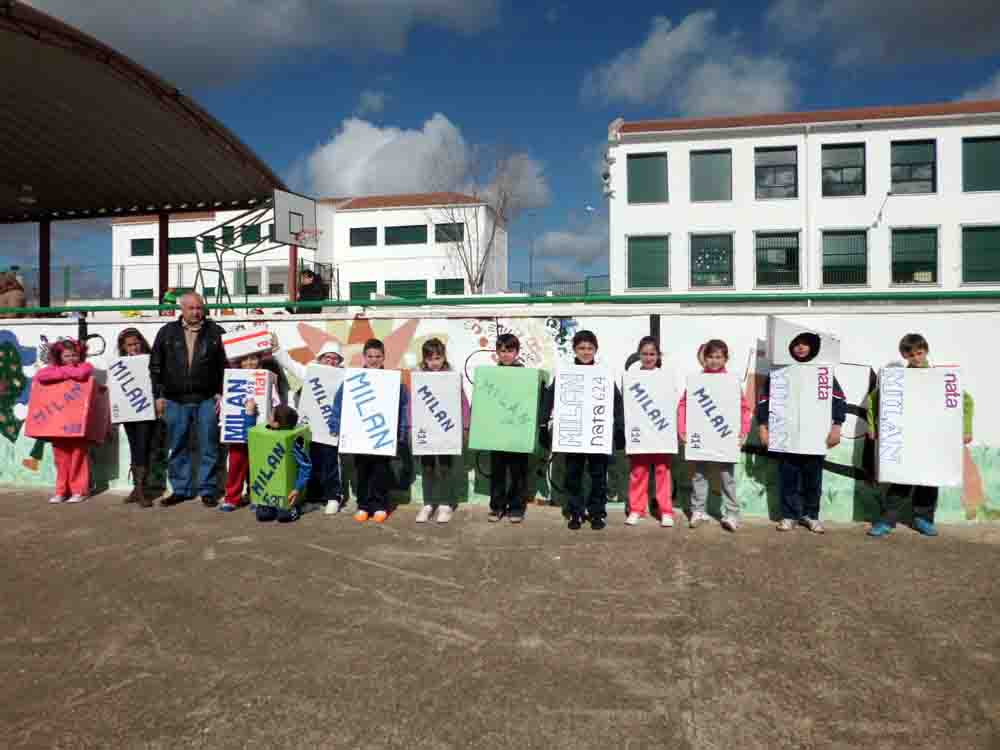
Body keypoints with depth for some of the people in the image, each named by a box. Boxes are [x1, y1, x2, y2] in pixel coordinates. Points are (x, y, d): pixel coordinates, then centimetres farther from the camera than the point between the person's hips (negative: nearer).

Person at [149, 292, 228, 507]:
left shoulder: (215, 332, 3)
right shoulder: (167, 332, 7)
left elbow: (225, 365, 3)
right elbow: (155, 365, 9)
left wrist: (220, 393, -4)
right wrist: (159, 395, 4)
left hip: (207, 400, -2)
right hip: (175, 400, 2)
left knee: (208, 447, 2)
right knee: (177, 448, 9)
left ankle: (208, 490, 12)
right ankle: (180, 489, 21)